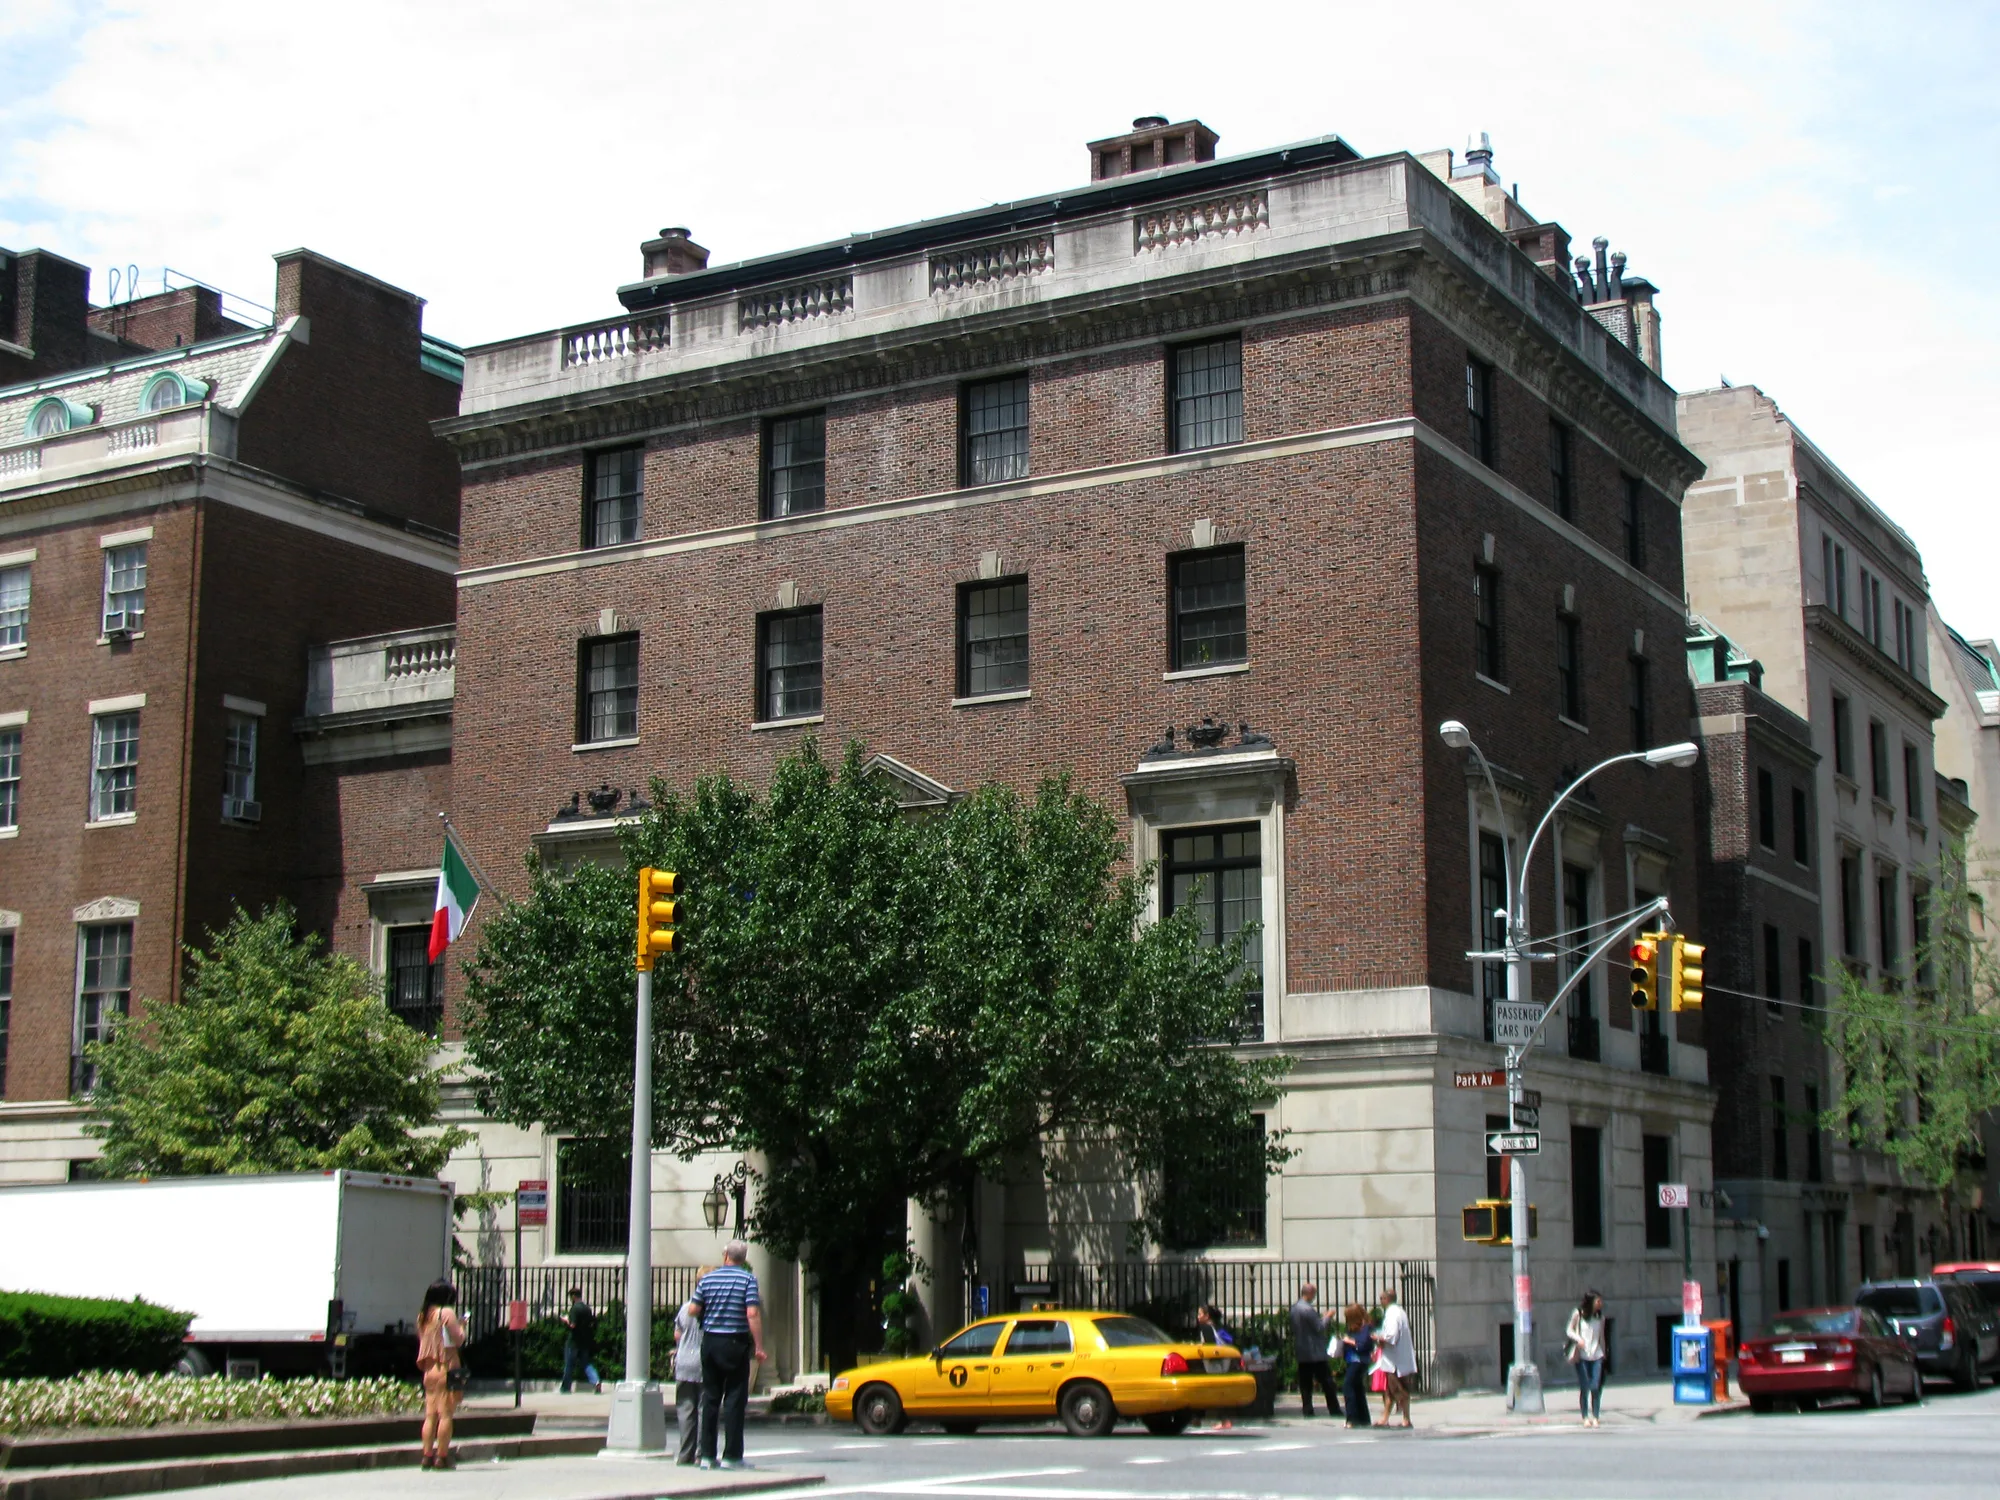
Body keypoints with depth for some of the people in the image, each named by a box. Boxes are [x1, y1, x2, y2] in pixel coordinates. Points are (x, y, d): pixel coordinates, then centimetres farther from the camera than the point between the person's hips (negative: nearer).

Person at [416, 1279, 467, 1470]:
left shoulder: (423, 1316, 14)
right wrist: (461, 1325, 9)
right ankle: (442, 1456, -8)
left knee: (430, 1415, 7)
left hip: (429, 1370, 7)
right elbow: (458, 1340, -10)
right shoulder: (447, 1313, -6)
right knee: (446, 1414, -6)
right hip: (446, 1367, -7)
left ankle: (427, 1455, 5)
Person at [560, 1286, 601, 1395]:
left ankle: (565, 1389, 14)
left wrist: (565, 1320, -3)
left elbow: (572, 1325, -21)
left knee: (569, 1365, 5)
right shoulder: (587, 1308, 8)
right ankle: (596, 1381, -13)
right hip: (585, 1341, 6)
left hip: (574, 1341, -6)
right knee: (586, 1363, 8)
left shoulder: (575, 1308, -15)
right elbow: (592, 1324, 15)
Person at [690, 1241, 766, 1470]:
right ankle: (731, 1455, -1)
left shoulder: (707, 1279, 4)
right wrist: (759, 1346, -12)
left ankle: (707, 1455, 9)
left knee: (710, 1398, 9)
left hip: (710, 1341, 3)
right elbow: (752, 1314, -14)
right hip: (736, 1343, -3)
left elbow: (693, 1309, 3)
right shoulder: (747, 1279, -6)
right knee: (734, 1399, 0)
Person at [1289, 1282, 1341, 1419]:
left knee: (1305, 1383, 7)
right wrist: (1326, 1317, 0)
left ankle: (1307, 1410, 3)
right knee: (1327, 1382, 0)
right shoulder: (1308, 1309, -19)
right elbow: (1319, 1328, -16)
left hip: (1301, 1352, 8)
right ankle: (1334, 1410, 3)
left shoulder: (1294, 1308, 8)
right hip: (1315, 1351, -8)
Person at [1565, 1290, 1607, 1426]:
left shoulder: (1600, 1317, 9)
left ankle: (1596, 1417, 1)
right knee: (1584, 1388, -1)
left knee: (1596, 1388, -6)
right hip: (1582, 1356, -2)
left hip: (1596, 1356, 2)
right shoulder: (1578, 1314, -2)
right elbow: (1569, 1330, 4)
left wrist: (1604, 1354, 14)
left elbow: (1601, 1337, 15)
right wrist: (1578, 1339, -15)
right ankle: (1585, 1417, 7)